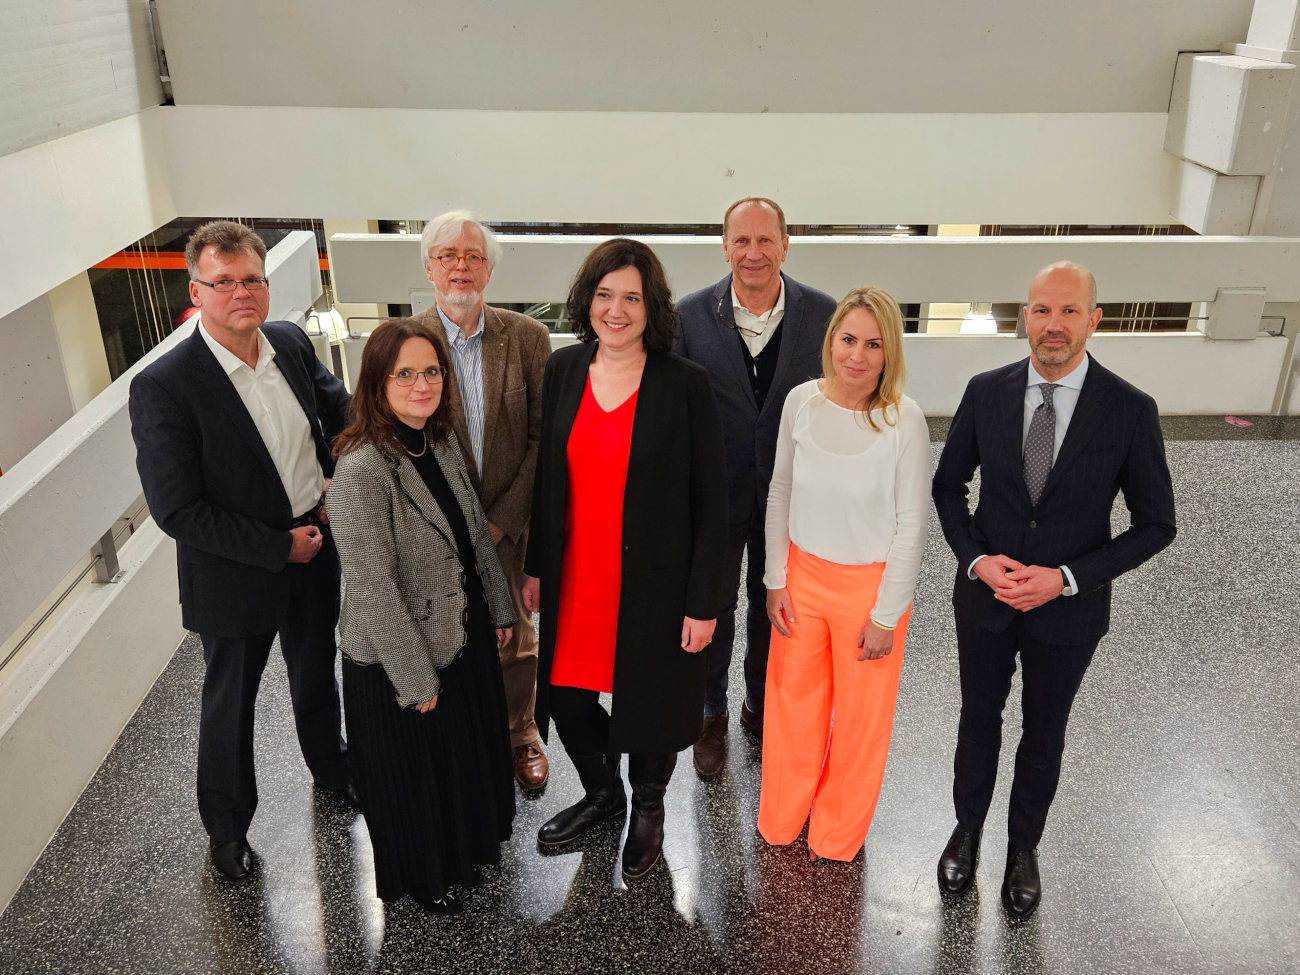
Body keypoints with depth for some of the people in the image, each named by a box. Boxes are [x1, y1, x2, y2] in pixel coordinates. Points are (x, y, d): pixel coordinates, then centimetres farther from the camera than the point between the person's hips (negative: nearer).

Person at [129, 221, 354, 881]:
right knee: (230, 701, 17)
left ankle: (329, 766, 54)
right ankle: (226, 825, 41)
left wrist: (339, 482, -6)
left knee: (316, 671, 26)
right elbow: (177, 511, -23)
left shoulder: (292, 343, -7)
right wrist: (279, 547, -20)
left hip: (314, 547, 5)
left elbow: (340, 411, 10)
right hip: (235, 573, -5)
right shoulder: (163, 387, -23)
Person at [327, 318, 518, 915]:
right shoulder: (361, 471, -28)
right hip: (398, 661, -7)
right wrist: (416, 678, -19)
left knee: (470, 749, 26)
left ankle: (468, 846, 54)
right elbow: (372, 590, -26)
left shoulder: (441, 441, -3)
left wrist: (499, 607, 12)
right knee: (414, 771, 16)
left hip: (464, 632, 7)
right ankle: (422, 877, 44)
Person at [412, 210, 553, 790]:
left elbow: (543, 437, -7)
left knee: (514, 639, 19)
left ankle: (520, 733, 44)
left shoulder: (528, 338, -6)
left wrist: (501, 519, -12)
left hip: (508, 526, 1)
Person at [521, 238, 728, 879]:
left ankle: (647, 809, 44)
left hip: (653, 582, -4)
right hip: (575, 578, 4)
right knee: (566, 695, 15)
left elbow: (710, 502, -11)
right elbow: (548, 476, 9)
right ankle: (602, 793, 46)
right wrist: (536, 566, 10)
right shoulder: (564, 370, 0)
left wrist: (702, 602, -11)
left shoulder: (686, 385, -13)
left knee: (650, 702, 13)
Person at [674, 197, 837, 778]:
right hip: (714, 494, 0)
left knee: (773, 609, 19)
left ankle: (761, 707, 43)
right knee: (711, 608, 16)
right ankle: (711, 716, 38)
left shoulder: (823, 313, -8)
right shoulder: (691, 315, -9)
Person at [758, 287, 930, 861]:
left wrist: (886, 615, -11)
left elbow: (912, 524, -13)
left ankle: (838, 836, 40)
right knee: (792, 702, 19)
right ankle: (781, 822, 43)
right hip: (803, 576, 3)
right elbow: (781, 492, 2)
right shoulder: (801, 401, -9)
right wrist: (776, 581, 3)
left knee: (860, 716, 14)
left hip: (869, 585, -3)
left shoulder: (904, 420, -19)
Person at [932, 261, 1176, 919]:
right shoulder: (986, 393, -10)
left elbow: (1155, 525, -9)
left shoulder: (1130, 411, -15)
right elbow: (949, 483, 2)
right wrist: (976, 558, -13)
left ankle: (1023, 847, 43)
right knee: (979, 718, 20)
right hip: (985, 596, 1)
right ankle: (967, 829, 44)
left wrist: (1066, 578, -19)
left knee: (1043, 735, 19)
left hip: (1068, 609, -1)